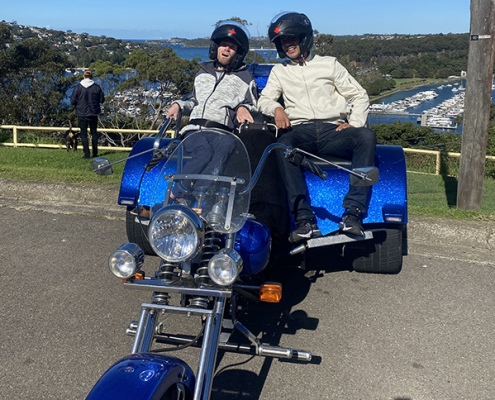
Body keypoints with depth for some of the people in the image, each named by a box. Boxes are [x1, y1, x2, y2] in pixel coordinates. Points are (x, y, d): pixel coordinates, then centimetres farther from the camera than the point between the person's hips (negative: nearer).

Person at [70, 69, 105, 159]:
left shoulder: (78, 87, -9)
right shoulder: (97, 87, -6)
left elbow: (72, 101, -9)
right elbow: (102, 100, 0)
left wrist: (78, 103, 12)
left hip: (82, 113, -2)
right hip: (93, 113, 2)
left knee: (83, 133, 6)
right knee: (94, 132, 16)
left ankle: (86, 154, 1)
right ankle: (95, 153, 17)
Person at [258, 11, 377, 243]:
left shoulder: (329, 64, 18)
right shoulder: (279, 71, 24)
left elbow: (360, 97, 15)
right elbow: (264, 100, 11)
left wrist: (354, 124, -4)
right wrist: (276, 108, -13)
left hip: (333, 131, 0)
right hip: (301, 132, 0)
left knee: (366, 136, -32)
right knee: (283, 145, -37)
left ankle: (353, 214, -39)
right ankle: (305, 220, -43)